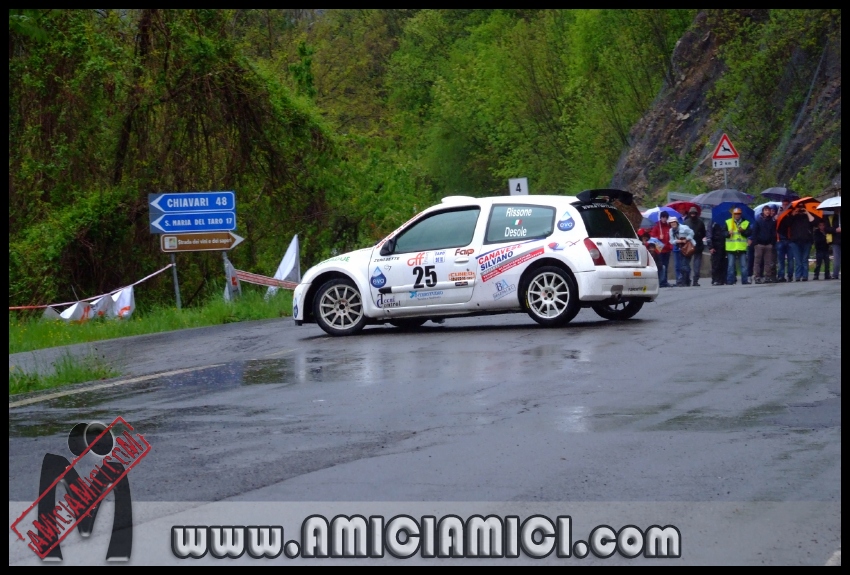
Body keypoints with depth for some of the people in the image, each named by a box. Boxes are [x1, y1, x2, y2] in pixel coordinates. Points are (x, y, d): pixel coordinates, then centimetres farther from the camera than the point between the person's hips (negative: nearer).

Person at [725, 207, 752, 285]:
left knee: (743, 265, 3)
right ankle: (730, 281, 4)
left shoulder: (746, 223, 8)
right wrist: (728, 233, -17)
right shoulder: (728, 222, 7)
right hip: (731, 248, -1)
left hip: (742, 248, 1)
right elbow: (723, 233, 3)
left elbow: (749, 233, 0)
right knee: (730, 265, 1)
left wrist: (743, 231, -17)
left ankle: (744, 280, 7)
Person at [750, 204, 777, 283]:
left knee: (768, 262, 2)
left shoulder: (772, 221, 11)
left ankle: (768, 276, 5)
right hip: (759, 243, -3)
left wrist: (773, 243, 3)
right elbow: (754, 232, 0)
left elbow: (774, 233, 12)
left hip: (769, 244, 3)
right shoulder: (758, 220, 4)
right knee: (757, 261, -4)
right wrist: (755, 242, -8)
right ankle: (757, 277, -4)